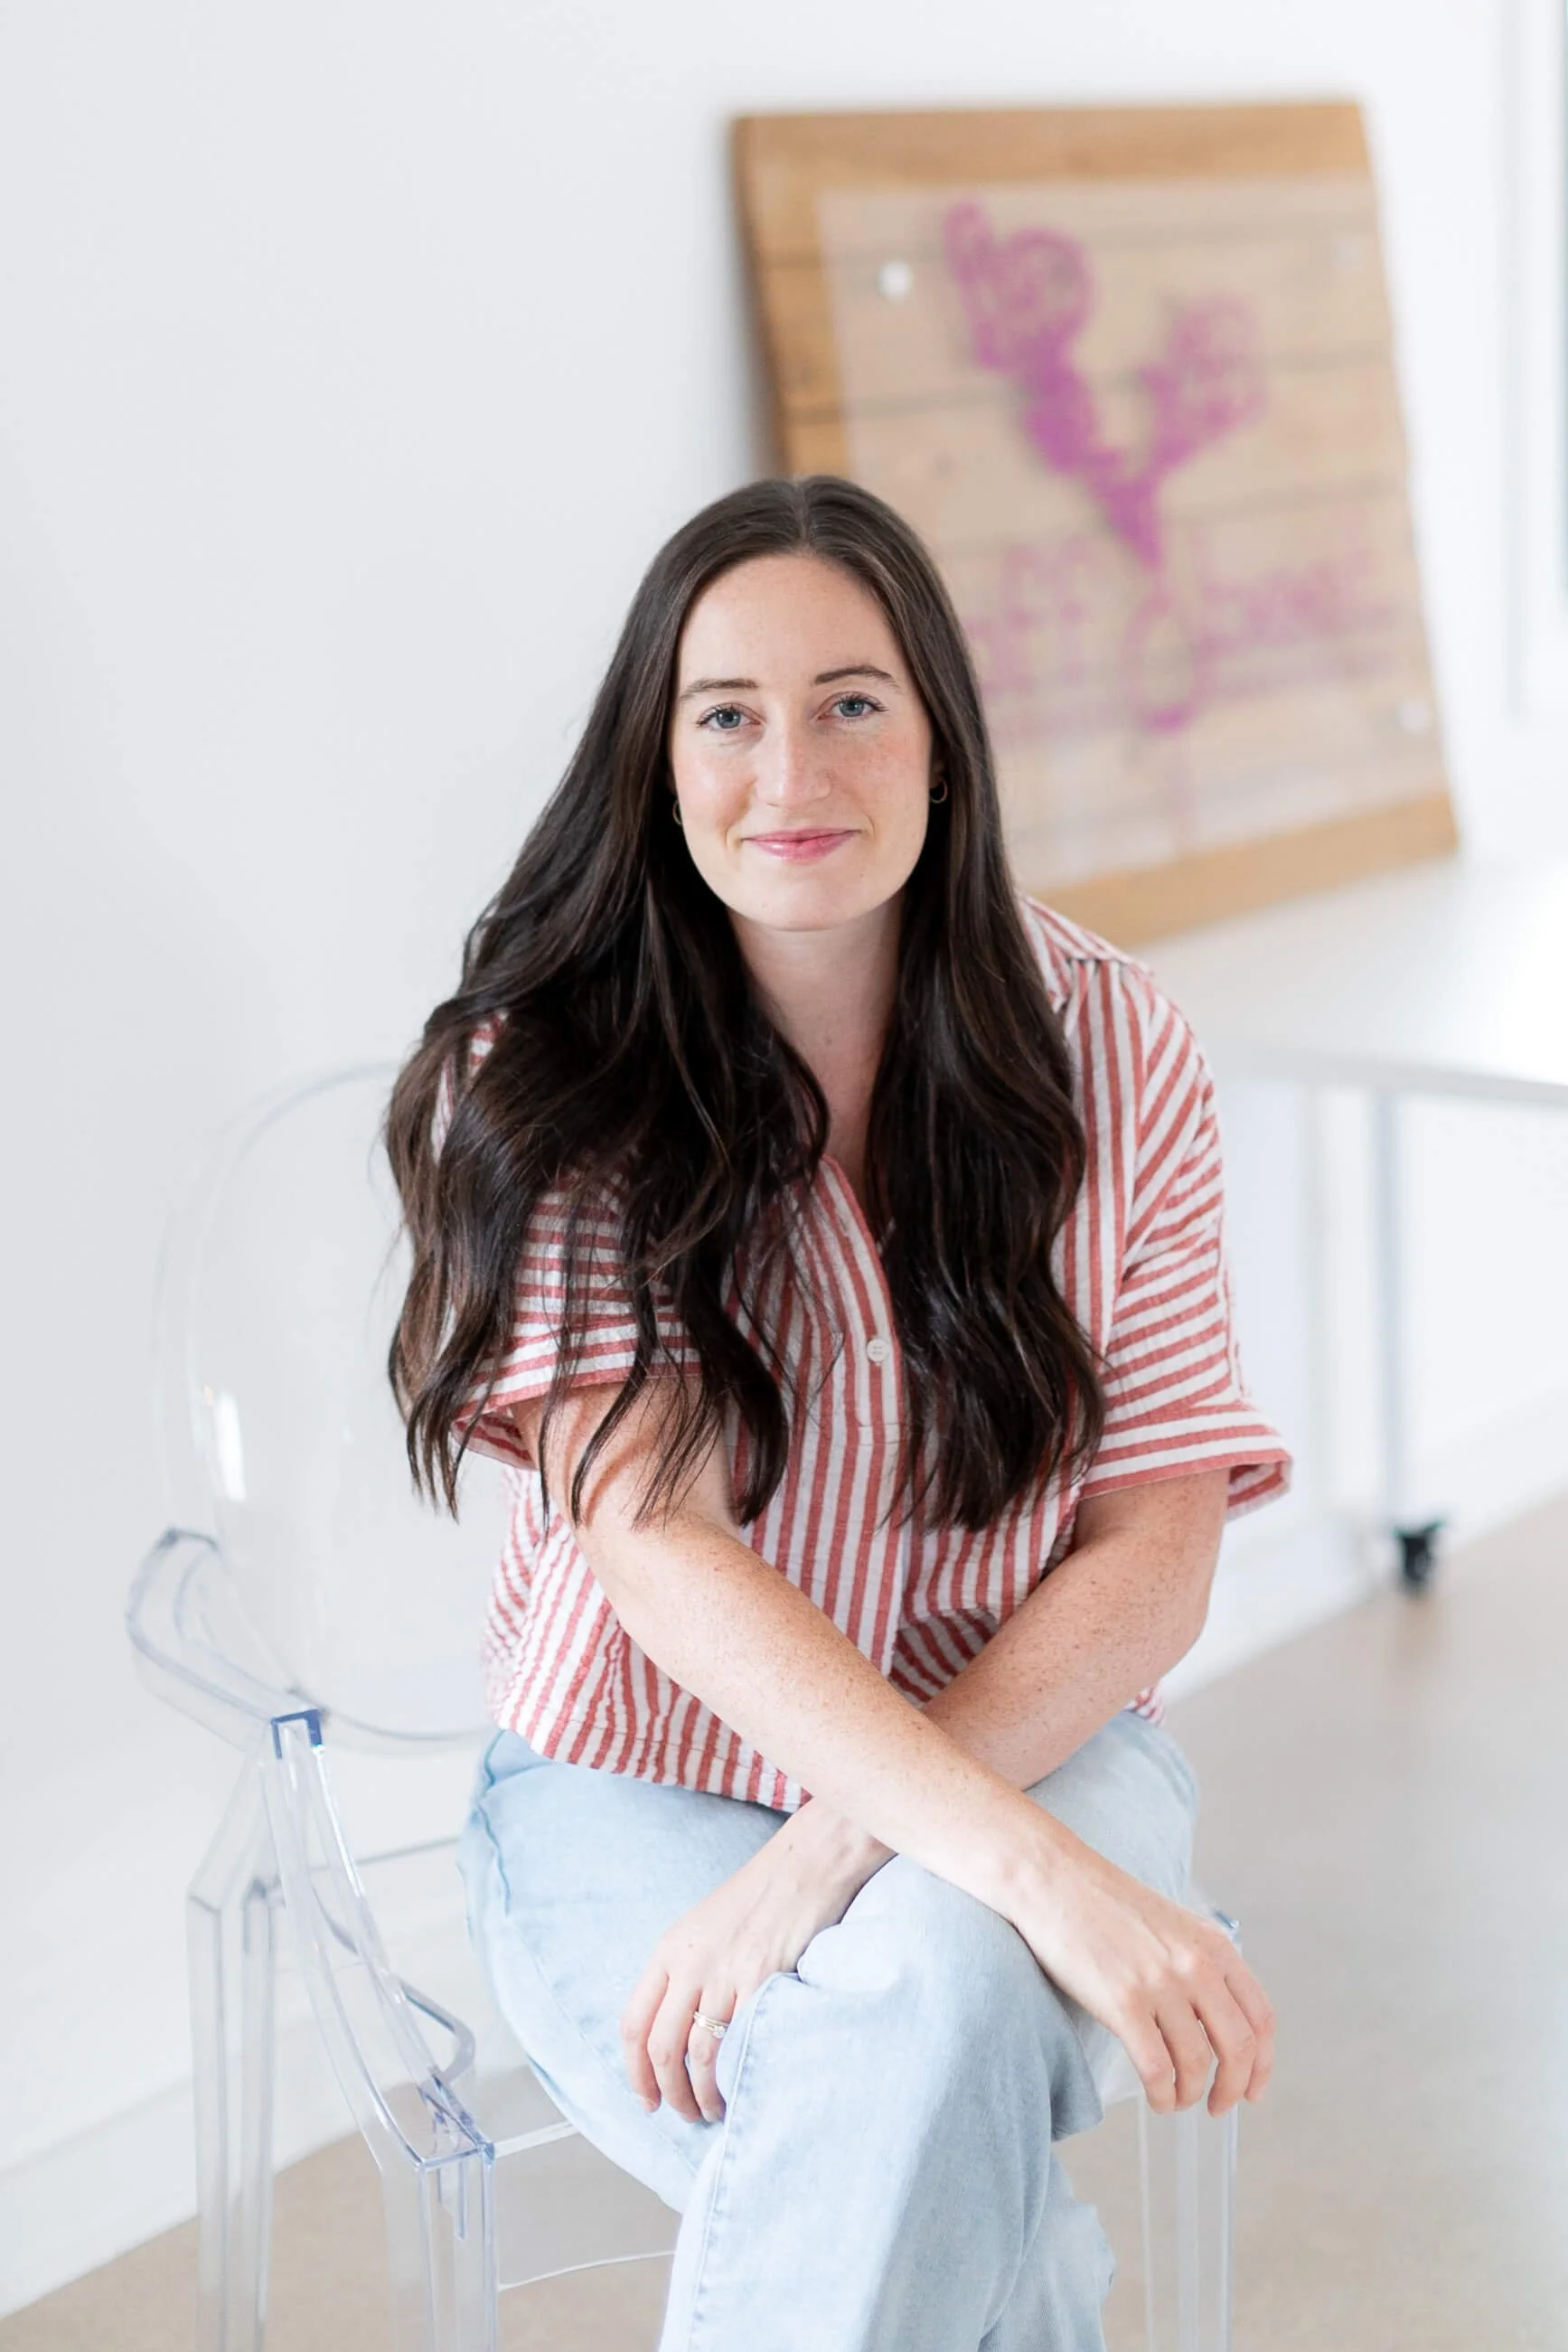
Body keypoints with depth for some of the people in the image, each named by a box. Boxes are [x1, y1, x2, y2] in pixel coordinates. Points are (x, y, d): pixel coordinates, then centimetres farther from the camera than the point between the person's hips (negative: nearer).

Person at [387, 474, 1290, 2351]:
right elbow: (662, 1549, -21)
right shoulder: (542, 1086, -11)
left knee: (940, 1988, -33)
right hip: (638, 1788, -2)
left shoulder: (1109, 1049, -5)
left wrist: (839, 1852, -22)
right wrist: (1036, 1870, -33)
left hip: (1029, 1737, 2)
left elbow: (1156, 1553, -7)